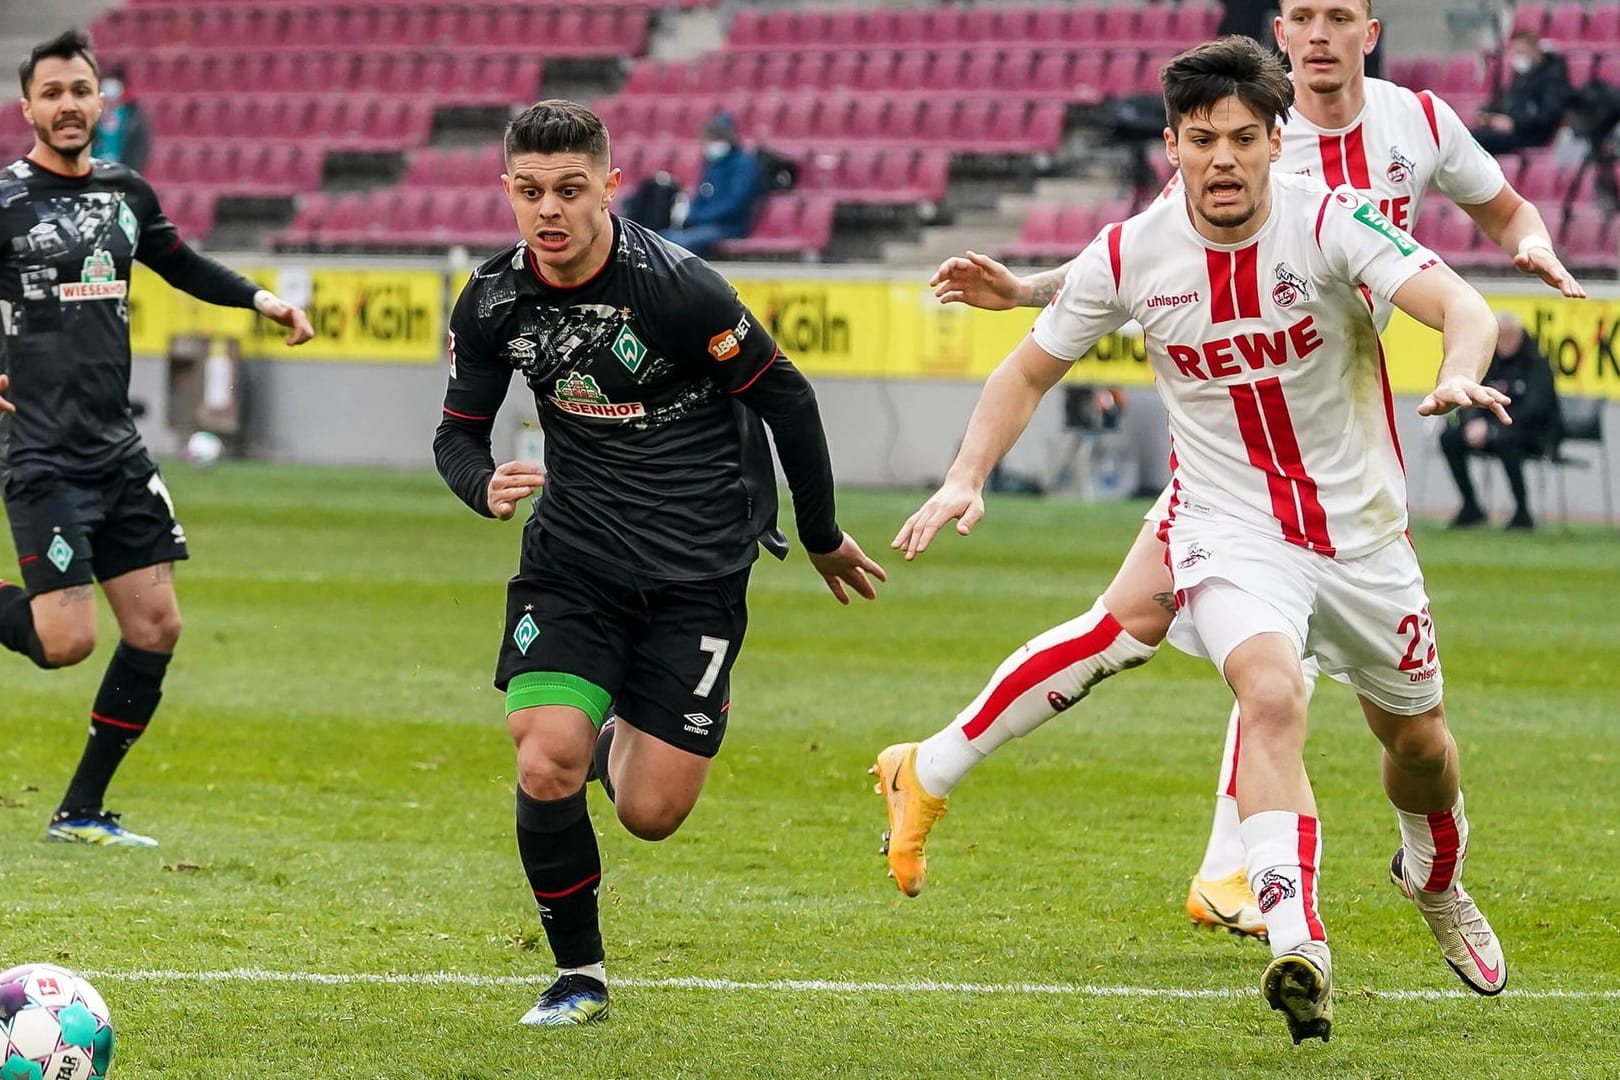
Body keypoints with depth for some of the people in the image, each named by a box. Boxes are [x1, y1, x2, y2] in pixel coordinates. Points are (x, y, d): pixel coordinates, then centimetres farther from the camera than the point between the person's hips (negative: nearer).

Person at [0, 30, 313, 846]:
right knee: (67, 641, -16)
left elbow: (182, 264, 29)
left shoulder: (126, 192, 11)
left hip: (118, 450, 7)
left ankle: (82, 810, 14)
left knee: (155, 628, 4)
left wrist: (262, 299, 18)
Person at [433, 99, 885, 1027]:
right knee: (547, 769, -18)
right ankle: (581, 975, 4)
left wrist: (822, 538, 4)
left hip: (697, 568, -3)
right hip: (571, 558, 3)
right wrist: (487, 486, -17)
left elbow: (786, 399, -7)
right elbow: (458, 432, 8)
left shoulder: (675, 287, -20)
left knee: (652, 813, -4)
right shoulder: (492, 303, -6)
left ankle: (623, 737, 34)